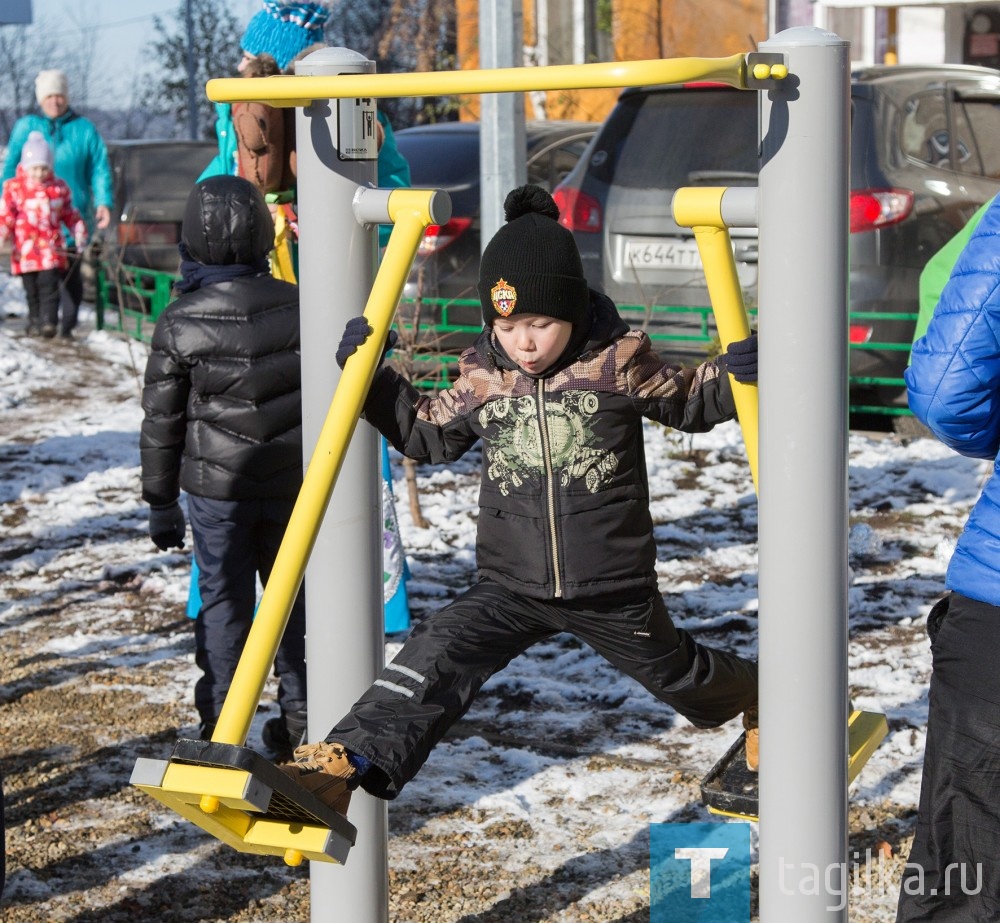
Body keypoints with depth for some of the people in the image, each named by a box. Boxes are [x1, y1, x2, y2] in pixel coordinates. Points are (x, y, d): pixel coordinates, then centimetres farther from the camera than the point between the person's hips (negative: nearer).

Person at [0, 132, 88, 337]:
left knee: (49, 284, -12)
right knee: (31, 289, 7)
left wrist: (79, 233, 14)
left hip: (51, 248, 0)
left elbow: (70, 214, 17)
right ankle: (34, 321, 17)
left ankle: (49, 321, -14)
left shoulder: (59, 187, 8)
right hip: (26, 249, 0)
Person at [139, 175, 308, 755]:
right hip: (292, 485, 2)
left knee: (223, 601, 7)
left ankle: (221, 724, 12)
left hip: (216, 489, -2)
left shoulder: (179, 324, -10)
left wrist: (161, 501, 7)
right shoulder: (297, 306, -5)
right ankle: (299, 717, 21)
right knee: (294, 596, 13)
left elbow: (162, 420, -4)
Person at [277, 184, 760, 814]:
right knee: (436, 658, -24)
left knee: (676, 674, 23)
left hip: (613, 593, -1)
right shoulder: (483, 380, 0)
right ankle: (347, 765, -37)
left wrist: (736, 377, -16)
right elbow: (427, 435, 16)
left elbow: (691, 402, 6)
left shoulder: (619, 363, -10)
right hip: (511, 589, 2)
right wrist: (372, 378, 4)